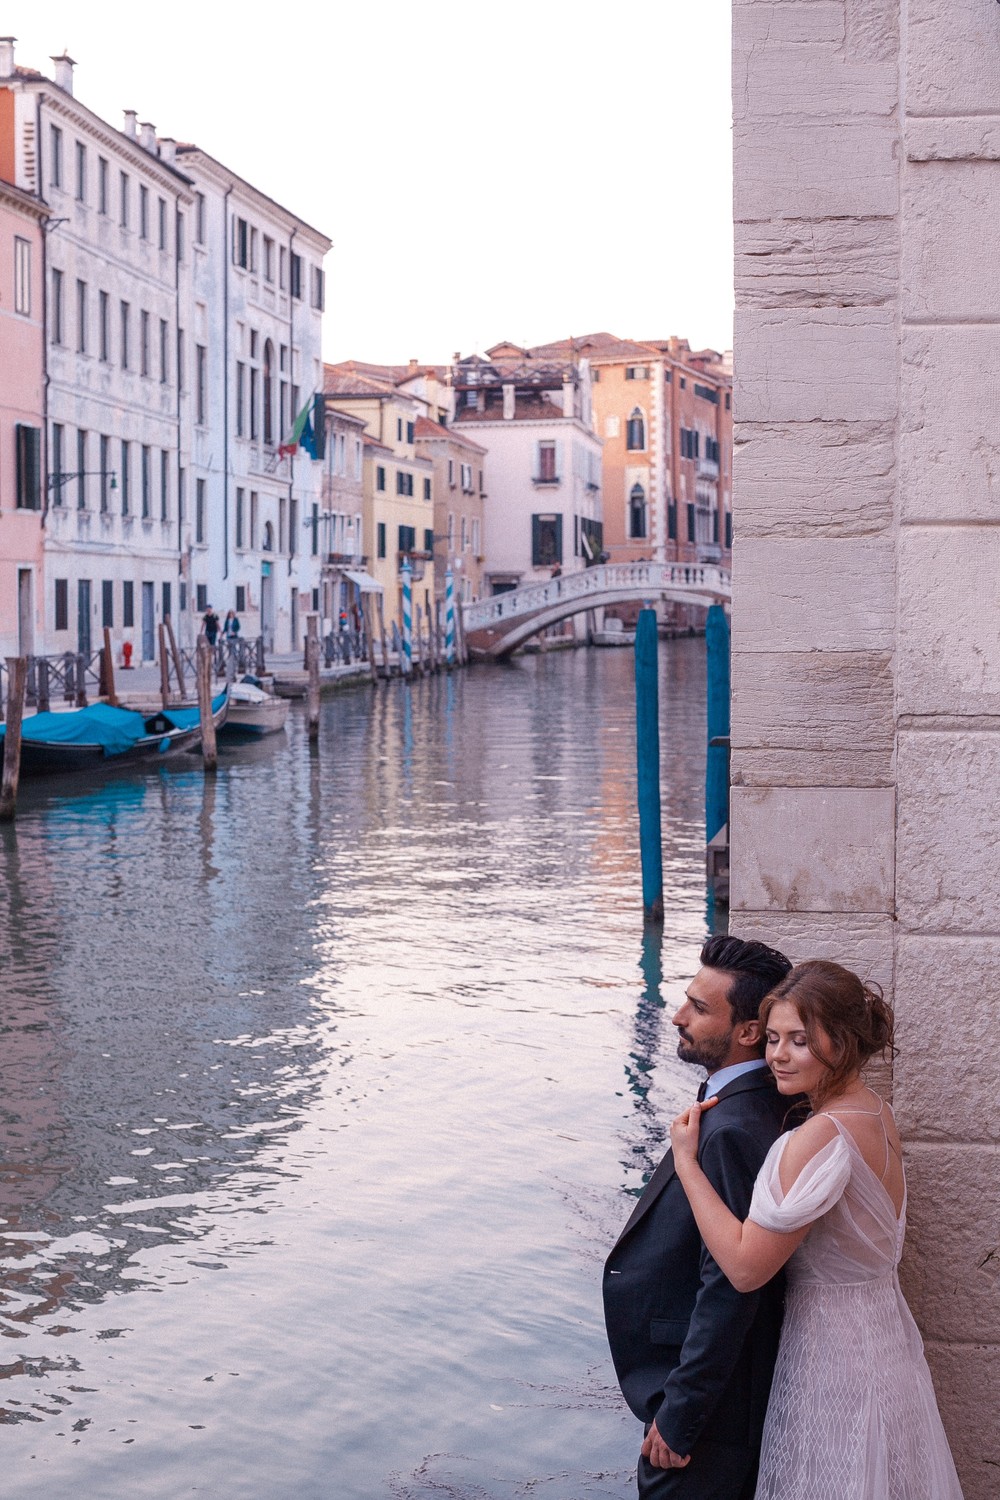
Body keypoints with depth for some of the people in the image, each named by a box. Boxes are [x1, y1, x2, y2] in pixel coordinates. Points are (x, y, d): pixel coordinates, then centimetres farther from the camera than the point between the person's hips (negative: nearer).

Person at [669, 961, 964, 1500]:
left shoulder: (821, 1136, -26)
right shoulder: (876, 1113, 4)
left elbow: (746, 1266, -24)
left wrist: (686, 1160, -17)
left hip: (833, 1350, -9)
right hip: (884, 1331, 9)